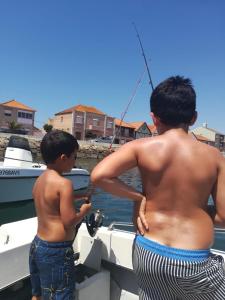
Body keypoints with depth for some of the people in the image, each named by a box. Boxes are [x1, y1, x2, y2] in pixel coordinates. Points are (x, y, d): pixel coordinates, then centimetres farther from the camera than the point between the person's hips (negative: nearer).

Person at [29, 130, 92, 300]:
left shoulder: (40, 180, 4)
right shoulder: (64, 183, -23)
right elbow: (69, 222, -23)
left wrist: (78, 196, 14)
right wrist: (85, 210, -5)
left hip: (38, 245, 9)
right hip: (56, 251, -8)